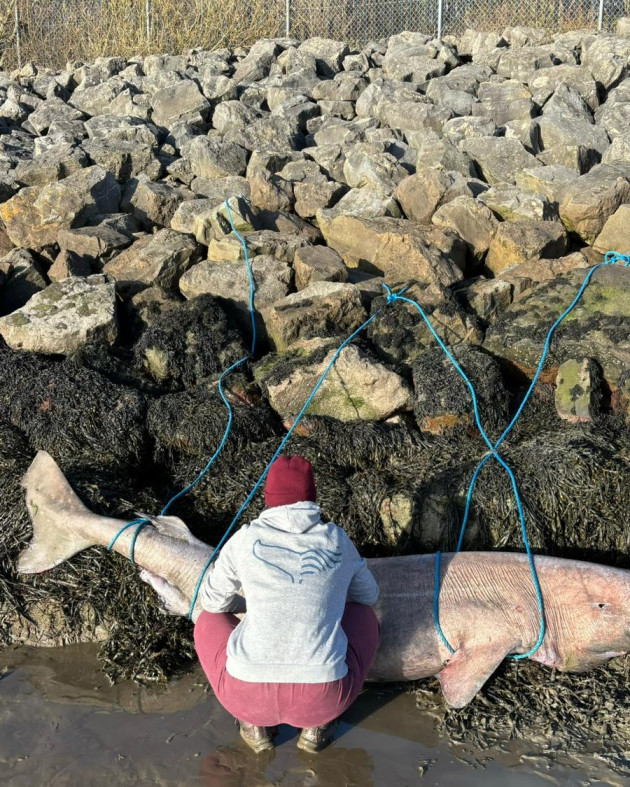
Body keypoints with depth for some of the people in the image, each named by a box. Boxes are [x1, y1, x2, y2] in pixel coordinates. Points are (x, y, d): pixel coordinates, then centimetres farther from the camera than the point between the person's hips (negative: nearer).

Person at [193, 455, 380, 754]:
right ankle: (316, 725, 16)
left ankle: (256, 723, 15)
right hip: (322, 698, 0)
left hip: (249, 693, 0)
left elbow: (213, 601, 16)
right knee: (363, 617, 28)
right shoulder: (337, 540, 6)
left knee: (210, 621, 29)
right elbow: (367, 593, 24)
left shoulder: (246, 539, 2)